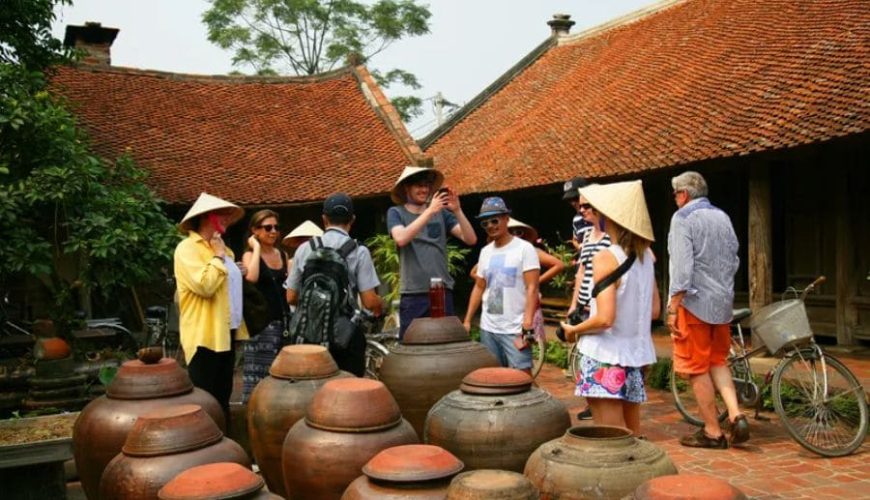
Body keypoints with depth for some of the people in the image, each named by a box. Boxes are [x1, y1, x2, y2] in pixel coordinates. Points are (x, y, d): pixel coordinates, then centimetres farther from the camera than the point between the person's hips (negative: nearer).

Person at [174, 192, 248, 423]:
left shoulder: (222, 248, 17)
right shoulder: (187, 249, -11)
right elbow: (205, 285, -25)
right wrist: (218, 257, -14)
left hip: (226, 332, 9)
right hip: (205, 335, -9)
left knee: (223, 397, 16)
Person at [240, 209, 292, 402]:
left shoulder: (283, 255, 13)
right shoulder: (250, 255, -3)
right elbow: (251, 278, -25)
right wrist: (256, 248, -15)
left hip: (283, 320, 5)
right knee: (260, 374, -3)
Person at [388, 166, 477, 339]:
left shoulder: (441, 212, 9)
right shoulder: (396, 213, 5)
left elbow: (471, 239, 2)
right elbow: (401, 239, -16)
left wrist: (457, 211, -13)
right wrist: (429, 212, -20)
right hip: (412, 295, -2)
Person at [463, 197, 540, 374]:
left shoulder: (524, 248, -7)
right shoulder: (485, 251, 12)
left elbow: (532, 288, -12)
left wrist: (528, 323, -20)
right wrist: (467, 320, 12)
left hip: (515, 329, -6)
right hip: (487, 328, 6)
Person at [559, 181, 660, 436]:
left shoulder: (606, 258, -16)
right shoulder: (645, 255, 6)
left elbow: (605, 318, -22)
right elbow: (654, 311, 12)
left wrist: (573, 330, -6)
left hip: (606, 359, -7)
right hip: (636, 356, 8)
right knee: (631, 437, 17)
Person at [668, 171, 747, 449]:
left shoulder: (683, 218, -9)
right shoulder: (722, 217, 12)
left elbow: (681, 266, -17)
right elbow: (734, 261, 17)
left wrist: (673, 308, -16)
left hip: (694, 301, -7)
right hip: (722, 302, 7)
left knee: (697, 368, 2)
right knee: (717, 362, 19)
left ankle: (713, 432, 8)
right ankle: (736, 416, 5)